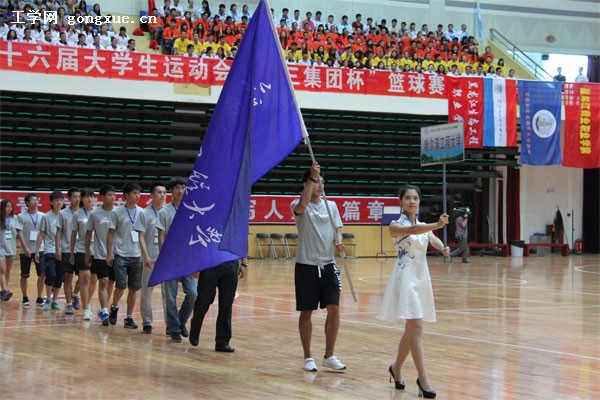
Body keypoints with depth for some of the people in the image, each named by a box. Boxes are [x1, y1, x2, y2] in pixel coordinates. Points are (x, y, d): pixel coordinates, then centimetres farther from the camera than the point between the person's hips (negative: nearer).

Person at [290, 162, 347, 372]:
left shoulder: (331, 206, 10)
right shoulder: (299, 205, -5)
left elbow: (337, 230, 10)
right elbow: (302, 206, -29)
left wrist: (338, 241, -12)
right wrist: (312, 177, -31)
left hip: (328, 265, 4)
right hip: (306, 266, -4)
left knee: (334, 309, -2)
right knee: (306, 312, 3)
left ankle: (329, 356, 9)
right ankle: (308, 357, 14)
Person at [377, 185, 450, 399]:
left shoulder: (424, 226, 14)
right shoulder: (395, 225, -6)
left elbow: (432, 238, -3)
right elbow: (412, 231, -26)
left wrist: (443, 248, -27)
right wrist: (436, 225, -42)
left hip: (422, 278, 7)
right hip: (405, 278, -7)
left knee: (411, 329, 14)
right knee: (416, 327, -15)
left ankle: (396, 368, 33)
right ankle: (423, 380, -15)